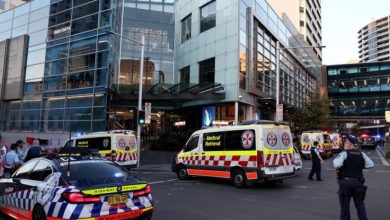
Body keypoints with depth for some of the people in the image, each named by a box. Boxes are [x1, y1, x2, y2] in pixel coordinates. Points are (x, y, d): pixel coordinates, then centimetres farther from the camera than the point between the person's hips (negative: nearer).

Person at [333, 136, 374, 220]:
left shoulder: (344, 153, -11)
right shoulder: (361, 154, 7)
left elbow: (337, 164, -26)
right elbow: (371, 164, 13)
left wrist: (335, 161, -5)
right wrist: (359, 166, 15)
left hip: (345, 181, -5)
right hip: (358, 181, 5)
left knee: (344, 204, 7)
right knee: (360, 204, 18)